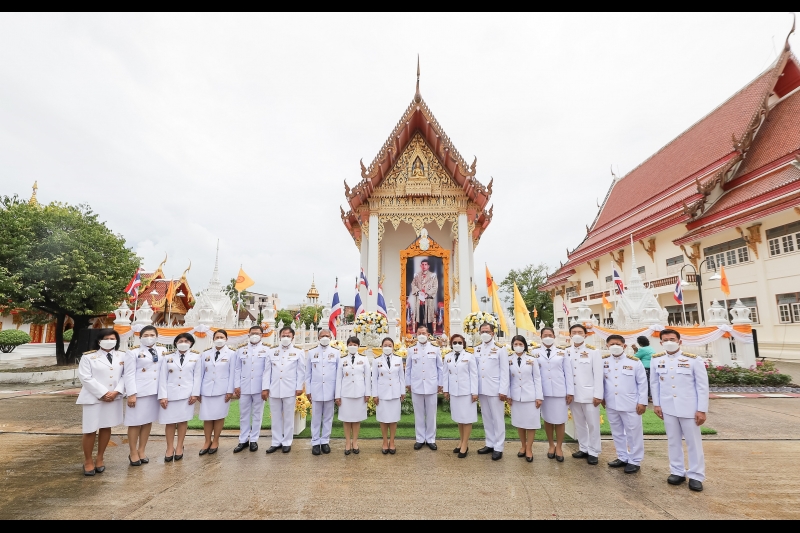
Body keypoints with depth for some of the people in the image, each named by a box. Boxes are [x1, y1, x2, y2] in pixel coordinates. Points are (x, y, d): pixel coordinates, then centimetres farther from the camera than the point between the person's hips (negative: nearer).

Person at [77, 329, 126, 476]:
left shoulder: (122, 356, 5)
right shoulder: (88, 356, -3)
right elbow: (85, 378, -10)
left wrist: (116, 391, -13)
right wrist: (102, 393, -14)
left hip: (114, 397, 3)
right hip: (94, 397, -3)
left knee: (106, 428, 10)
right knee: (90, 430, 1)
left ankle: (100, 458, 25)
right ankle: (87, 461, 19)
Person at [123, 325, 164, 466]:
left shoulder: (162, 352, 8)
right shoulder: (133, 353, -4)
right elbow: (129, 375, -8)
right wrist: (131, 394, -14)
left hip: (155, 391, 4)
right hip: (139, 392, -4)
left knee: (148, 421, 12)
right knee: (135, 423, 5)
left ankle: (141, 451, 25)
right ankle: (133, 453, 19)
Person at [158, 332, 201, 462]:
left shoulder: (196, 357, 5)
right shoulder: (168, 357, 6)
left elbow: (197, 377, 2)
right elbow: (163, 377, 2)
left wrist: (195, 394, -6)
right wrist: (162, 396, -6)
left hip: (187, 394, -1)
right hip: (171, 393, 1)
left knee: (183, 420, 5)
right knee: (170, 422, 2)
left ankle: (179, 447, 18)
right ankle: (170, 448, 16)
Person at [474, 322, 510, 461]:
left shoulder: (500, 349, -6)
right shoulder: (477, 349, 8)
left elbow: (504, 371, -8)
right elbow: (475, 369, 7)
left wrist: (503, 390, -12)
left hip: (495, 389, -5)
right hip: (482, 389, 5)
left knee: (498, 419, 4)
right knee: (486, 418, 14)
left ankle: (498, 447, 13)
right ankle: (490, 444, 26)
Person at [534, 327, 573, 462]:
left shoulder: (562, 353, 6)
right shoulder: (535, 353, 3)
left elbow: (568, 373, 4)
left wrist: (570, 391, -1)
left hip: (559, 391, 0)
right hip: (544, 391, 0)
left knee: (559, 420, 5)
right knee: (547, 419, 10)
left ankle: (559, 447, 22)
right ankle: (551, 445, 28)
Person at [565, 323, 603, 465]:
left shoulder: (593, 352, -4)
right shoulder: (566, 352, 4)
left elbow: (598, 375, -6)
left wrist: (598, 395, -10)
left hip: (589, 394, -3)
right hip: (573, 394, 3)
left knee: (593, 424, 5)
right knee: (579, 423, 13)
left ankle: (593, 452, 17)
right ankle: (583, 449, 26)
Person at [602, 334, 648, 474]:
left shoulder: (634, 362, -7)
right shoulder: (603, 361, 1)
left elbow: (642, 383, -3)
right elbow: (601, 380, 9)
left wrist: (642, 402, -5)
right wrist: (602, 397, 8)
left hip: (630, 405, -3)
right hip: (611, 405, 4)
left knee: (633, 433, 7)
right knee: (617, 433, 15)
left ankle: (634, 461, 21)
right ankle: (622, 457, 30)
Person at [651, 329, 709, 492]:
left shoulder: (693, 360, -8)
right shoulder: (657, 360, 0)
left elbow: (702, 386, -6)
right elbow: (654, 383, 7)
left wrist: (701, 410, -8)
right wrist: (656, 404, 4)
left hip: (689, 408, -2)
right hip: (667, 407, 2)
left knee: (693, 442, 8)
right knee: (673, 441, 12)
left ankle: (696, 476, 20)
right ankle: (677, 472, 24)